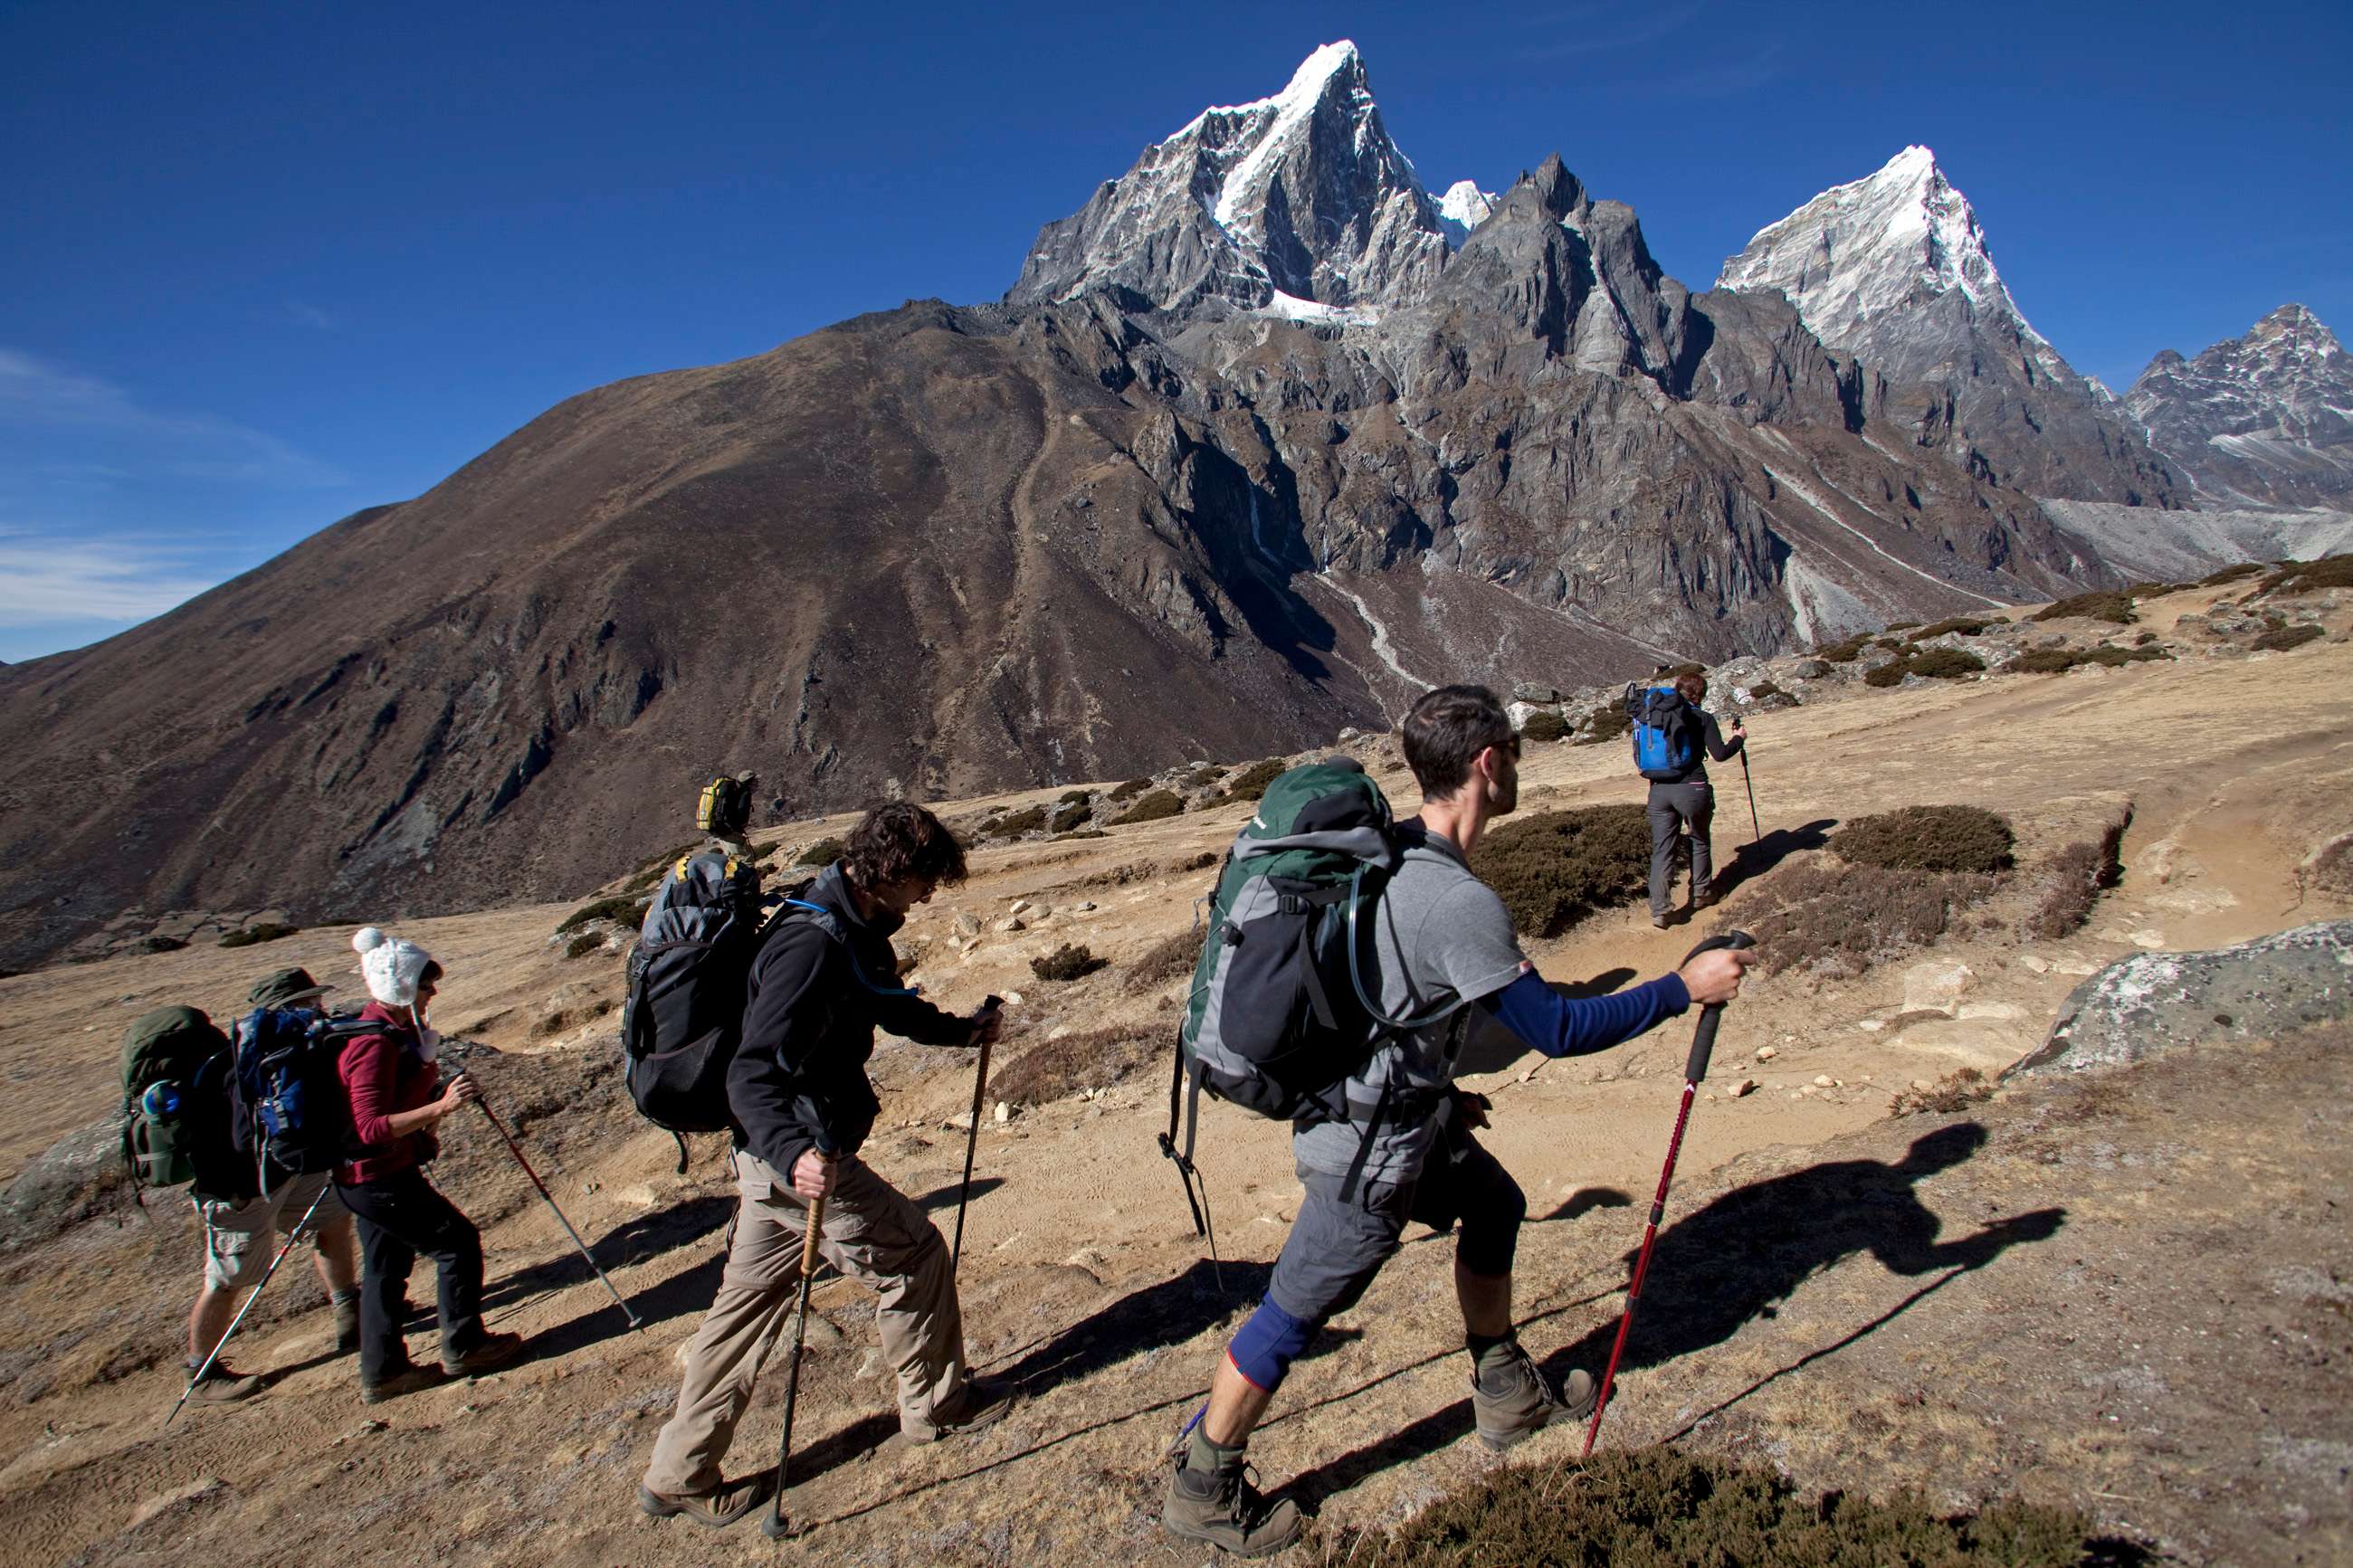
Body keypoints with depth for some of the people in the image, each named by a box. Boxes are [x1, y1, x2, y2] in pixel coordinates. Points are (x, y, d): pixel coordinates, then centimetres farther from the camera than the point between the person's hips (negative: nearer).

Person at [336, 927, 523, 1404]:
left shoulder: (396, 1031, 6)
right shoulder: (374, 1044, -25)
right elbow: (370, 1128, -30)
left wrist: (422, 1131, 20)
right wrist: (440, 1106, -37)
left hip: (378, 1175, 10)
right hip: (378, 1177, -10)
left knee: (386, 1266, 17)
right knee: (458, 1241, -1)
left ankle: (381, 1373, 27)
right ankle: (463, 1347, 12)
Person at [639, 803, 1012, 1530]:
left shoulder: (858, 937, 6)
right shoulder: (812, 947, -26)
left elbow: (893, 1008, 27)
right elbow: (752, 1073, -33)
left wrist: (961, 1030, 27)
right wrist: (793, 1151, -47)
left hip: (776, 1155, 9)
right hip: (801, 1159, -9)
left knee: (747, 1305, 15)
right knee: (913, 1254, 7)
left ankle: (680, 1474, 26)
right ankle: (936, 1404, 28)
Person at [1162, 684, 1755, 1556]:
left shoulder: (1389, 857, 0)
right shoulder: (1460, 902, -29)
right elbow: (1556, 1030, -22)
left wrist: (1439, 1089, 20)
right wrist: (1684, 988, -13)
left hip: (1393, 1109, 9)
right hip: (1369, 1152, -9)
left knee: (1494, 1208, 24)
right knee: (1296, 1311, 6)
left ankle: (1508, 1395, 44)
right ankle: (1201, 1489, 25)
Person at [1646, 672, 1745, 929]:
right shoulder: (1702, 718, -2)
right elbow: (1720, 754, -6)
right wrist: (1739, 738, 11)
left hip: (1659, 789, 3)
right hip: (1692, 789, -3)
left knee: (1661, 850, 4)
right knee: (1699, 842, 21)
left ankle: (1658, 910, -6)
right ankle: (1701, 895, 33)